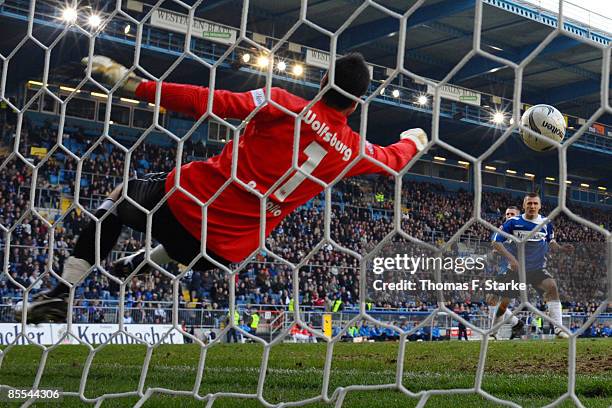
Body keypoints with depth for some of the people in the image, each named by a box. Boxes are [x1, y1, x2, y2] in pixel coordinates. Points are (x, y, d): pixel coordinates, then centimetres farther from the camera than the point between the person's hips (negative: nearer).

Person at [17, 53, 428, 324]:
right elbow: (394, 157, 23)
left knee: (118, 198, 24)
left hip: (187, 204, -4)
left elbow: (211, 102, -15)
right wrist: (415, 140, 46)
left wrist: (132, 82, -11)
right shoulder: (352, 149, 1)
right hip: (228, 248, 4)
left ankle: (60, 293, 16)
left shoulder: (283, 104, -10)